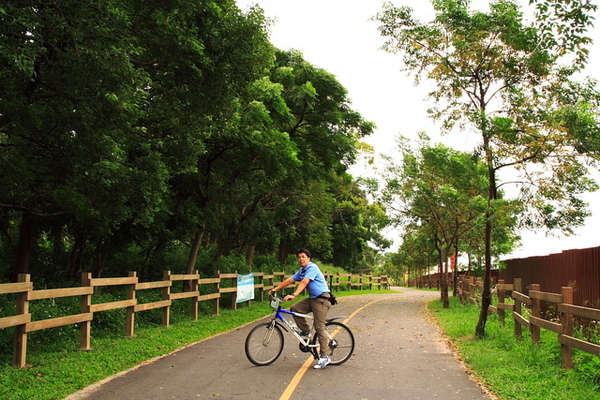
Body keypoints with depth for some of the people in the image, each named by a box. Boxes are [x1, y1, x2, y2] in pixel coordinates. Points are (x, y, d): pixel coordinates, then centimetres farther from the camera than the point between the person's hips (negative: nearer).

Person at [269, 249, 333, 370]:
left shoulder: (312, 268, -14)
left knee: (319, 328, -11)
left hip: (322, 299, -9)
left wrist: (294, 295, -39)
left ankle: (324, 357, -6)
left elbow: (304, 282, -28)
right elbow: (289, 280, 14)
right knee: (294, 308, -5)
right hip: (312, 298, 9)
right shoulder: (301, 271, 14)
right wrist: (274, 289, 8)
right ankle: (306, 331, 11)